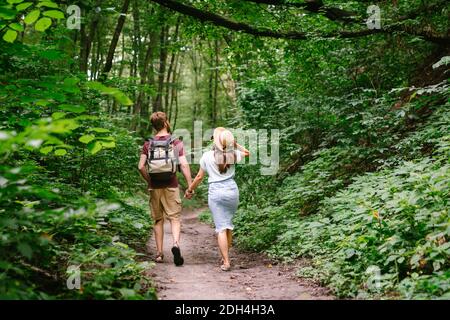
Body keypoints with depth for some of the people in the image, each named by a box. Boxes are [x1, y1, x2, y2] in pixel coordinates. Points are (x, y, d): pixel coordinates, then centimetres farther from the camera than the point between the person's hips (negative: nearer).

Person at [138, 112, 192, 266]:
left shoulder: (148, 144, 3)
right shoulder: (176, 143, -2)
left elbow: (141, 166, -3)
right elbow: (184, 165, -9)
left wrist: (150, 181, 10)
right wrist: (190, 185, -6)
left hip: (154, 187, 2)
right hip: (171, 185, -2)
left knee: (158, 220, 11)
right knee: (174, 218, 1)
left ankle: (159, 253, 14)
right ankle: (176, 243, -24)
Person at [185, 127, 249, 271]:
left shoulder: (207, 156, -3)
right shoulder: (233, 154, 1)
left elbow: (199, 177, 4)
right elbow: (247, 152, 23)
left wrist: (190, 190, 18)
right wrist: (234, 143, 15)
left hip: (215, 193, -2)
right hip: (232, 190, 3)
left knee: (221, 228, -3)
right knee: (228, 224, 17)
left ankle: (226, 261, -8)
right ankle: (226, 257, 25)